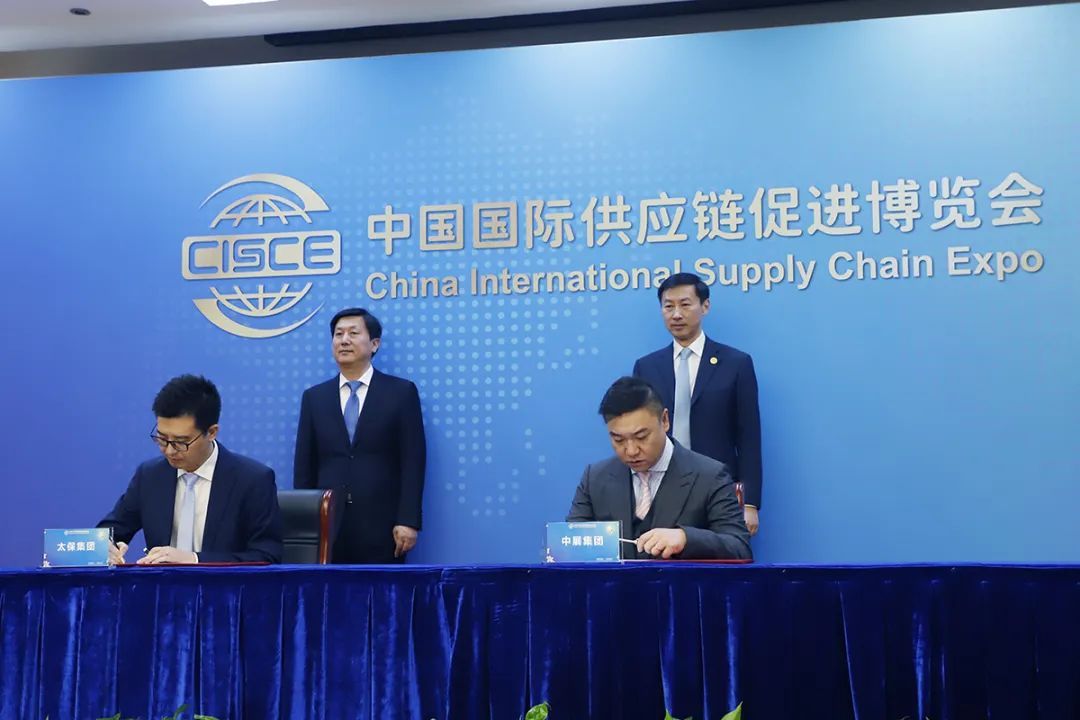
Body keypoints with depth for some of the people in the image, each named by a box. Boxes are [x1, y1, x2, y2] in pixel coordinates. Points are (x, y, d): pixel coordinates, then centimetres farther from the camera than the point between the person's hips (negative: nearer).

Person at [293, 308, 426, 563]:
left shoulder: (401, 392, 3)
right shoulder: (314, 397, 12)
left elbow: (413, 462, -2)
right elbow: (304, 466, 10)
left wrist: (408, 521, -10)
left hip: (381, 525, -2)